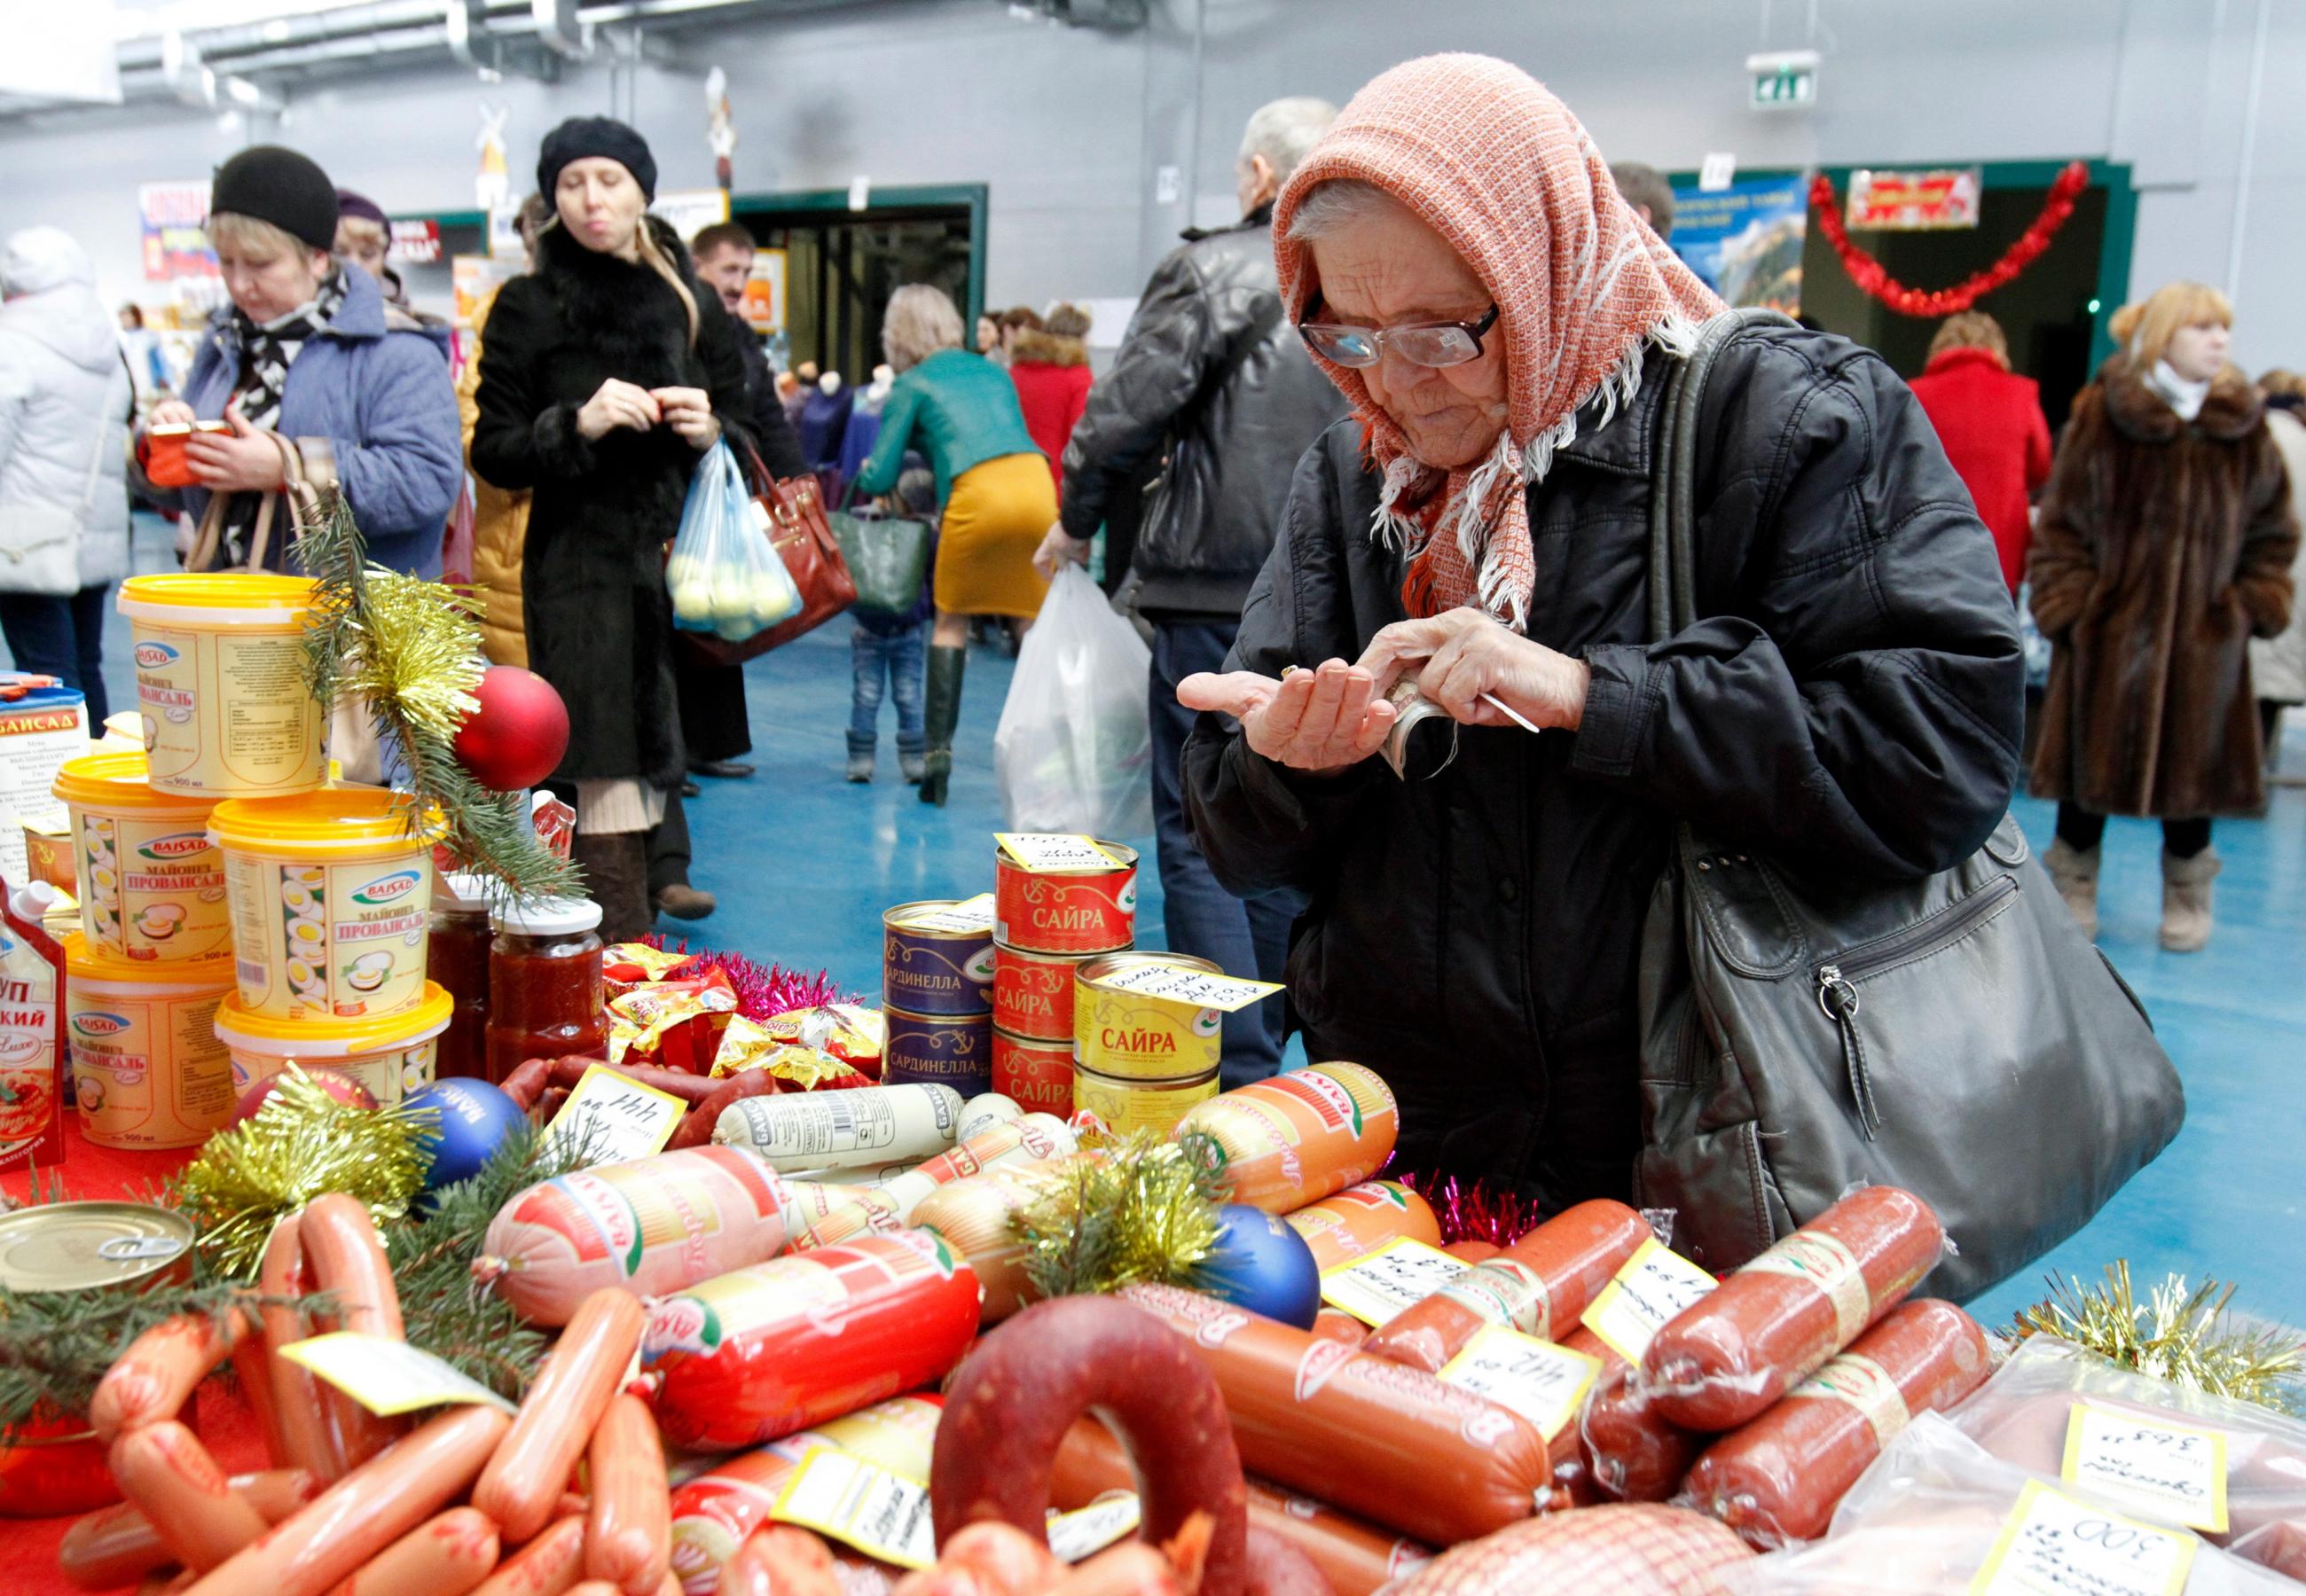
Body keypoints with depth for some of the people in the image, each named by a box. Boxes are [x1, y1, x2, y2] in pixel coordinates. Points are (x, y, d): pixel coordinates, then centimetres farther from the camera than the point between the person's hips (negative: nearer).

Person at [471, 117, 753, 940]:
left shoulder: (693, 305, 13)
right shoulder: (528, 307, 3)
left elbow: (748, 437, 17)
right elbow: (492, 452, 1)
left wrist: (710, 431, -6)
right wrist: (579, 425, -16)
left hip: (678, 563, 3)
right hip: (579, 571, -3)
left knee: (655, 778, 2)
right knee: (610, 788, -10)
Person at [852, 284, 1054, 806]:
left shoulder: (911, 386, 12)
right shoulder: (991, 370, 26)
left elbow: (880, 478, 8)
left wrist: (865, 473, 33)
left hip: (978, 495, -4)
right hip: (1037, 483, 4)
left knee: (950, 622, 13)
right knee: (1036, 622, 14)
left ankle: (938, 753, 9)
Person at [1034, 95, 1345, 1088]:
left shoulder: (1214, 270, -7)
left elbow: (1125, 413, -10)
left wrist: (1078, 522, 6)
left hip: (1220, 596, -6)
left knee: (1200, 836, 1)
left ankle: (1237, 1075, -4)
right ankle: (1267, 1053, 26)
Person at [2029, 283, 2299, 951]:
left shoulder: (2243, 425, 4)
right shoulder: (2101, 416, -5)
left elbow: (2272, 530, 10)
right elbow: (2062, 522, -2)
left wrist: (2253, 603, 0)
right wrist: (2069, 603, -9)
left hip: (2205, 633, 2)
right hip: (2107, 626, -2)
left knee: (2195, 757, 9)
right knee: (2092, 752, 5)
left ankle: (2187, 892, 27)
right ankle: (2074, 885, 23)